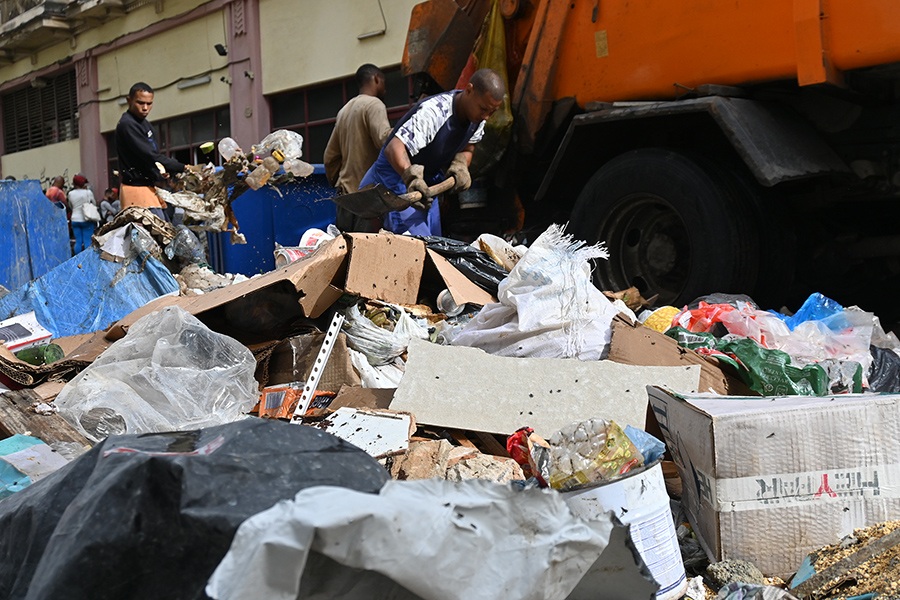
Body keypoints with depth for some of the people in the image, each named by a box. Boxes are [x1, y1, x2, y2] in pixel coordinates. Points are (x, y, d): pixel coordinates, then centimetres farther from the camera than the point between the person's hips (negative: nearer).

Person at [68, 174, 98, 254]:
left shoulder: (71, 193, 2)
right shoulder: (88, 192, -8)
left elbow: (70, 206, 14)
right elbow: (94, 204, 4)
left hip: (75, 220, 3)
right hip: (87, 220, -3)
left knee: (78, 242, 5)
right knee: (88, 241, -3)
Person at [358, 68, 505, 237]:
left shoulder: (477, 117, -6)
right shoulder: (434, 111, -31)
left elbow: (467, 148, 9)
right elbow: (394, 147, -40)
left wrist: (460, 165, -14)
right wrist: (411, 175, -58)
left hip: (427, 184, 9)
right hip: (397, 177, -8)